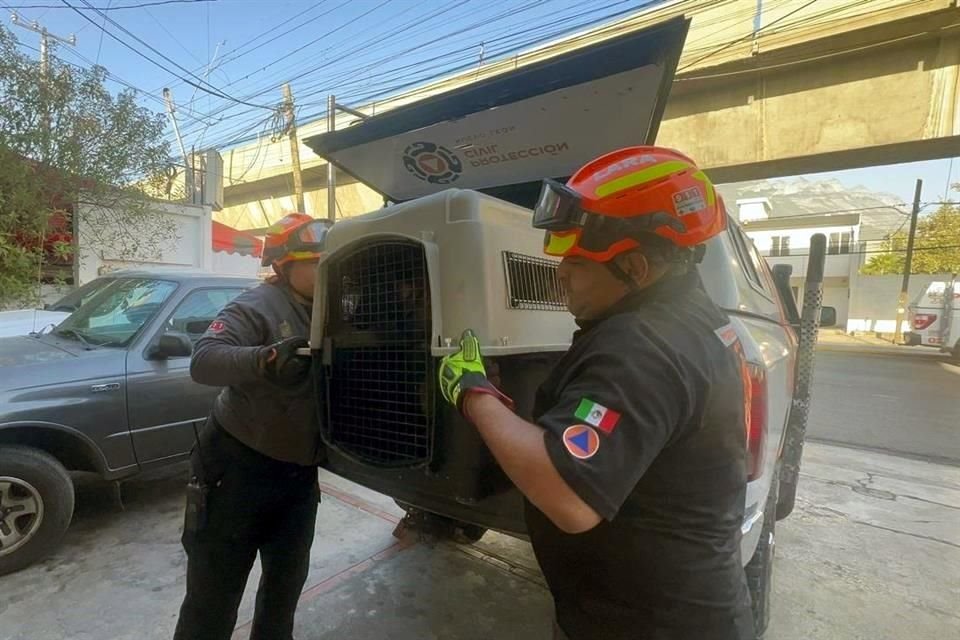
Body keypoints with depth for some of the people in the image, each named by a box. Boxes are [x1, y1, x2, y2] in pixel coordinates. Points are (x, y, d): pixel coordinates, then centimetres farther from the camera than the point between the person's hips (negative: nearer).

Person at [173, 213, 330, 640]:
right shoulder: (257, 306, -16)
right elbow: (203, 360, -29)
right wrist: (264, 360, -45)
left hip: (300, 474, 7)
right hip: (239, 466, -7)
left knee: (287, 581, 23)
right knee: (214, 593, 8)